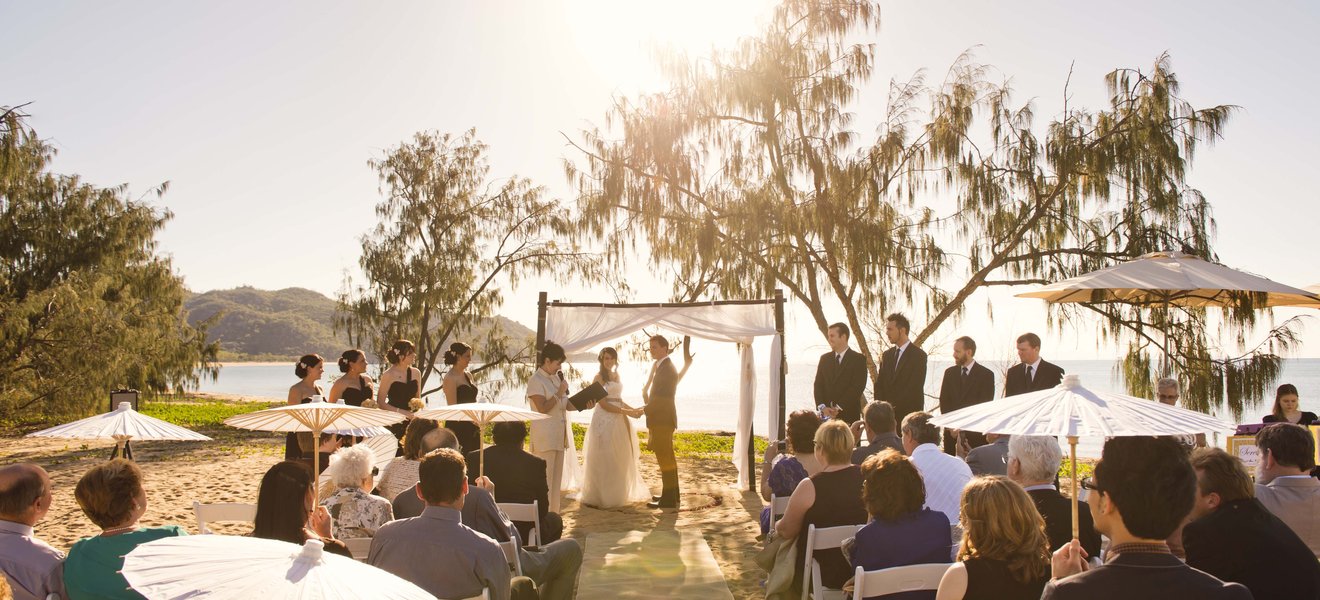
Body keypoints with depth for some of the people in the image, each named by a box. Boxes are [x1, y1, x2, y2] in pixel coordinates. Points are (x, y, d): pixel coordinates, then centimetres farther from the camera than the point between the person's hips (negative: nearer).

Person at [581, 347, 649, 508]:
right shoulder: (599, 378, -7)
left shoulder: (616, 375, 15)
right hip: (605, 420, -7)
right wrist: (627, 412, -15)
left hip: (619, 421, 8)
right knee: (604, 459, -2)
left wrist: (633, 409, 5)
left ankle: (617, 494, 22)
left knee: (620, 459, 11)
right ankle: (602, 496, 8)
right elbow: (603, 404, -13)